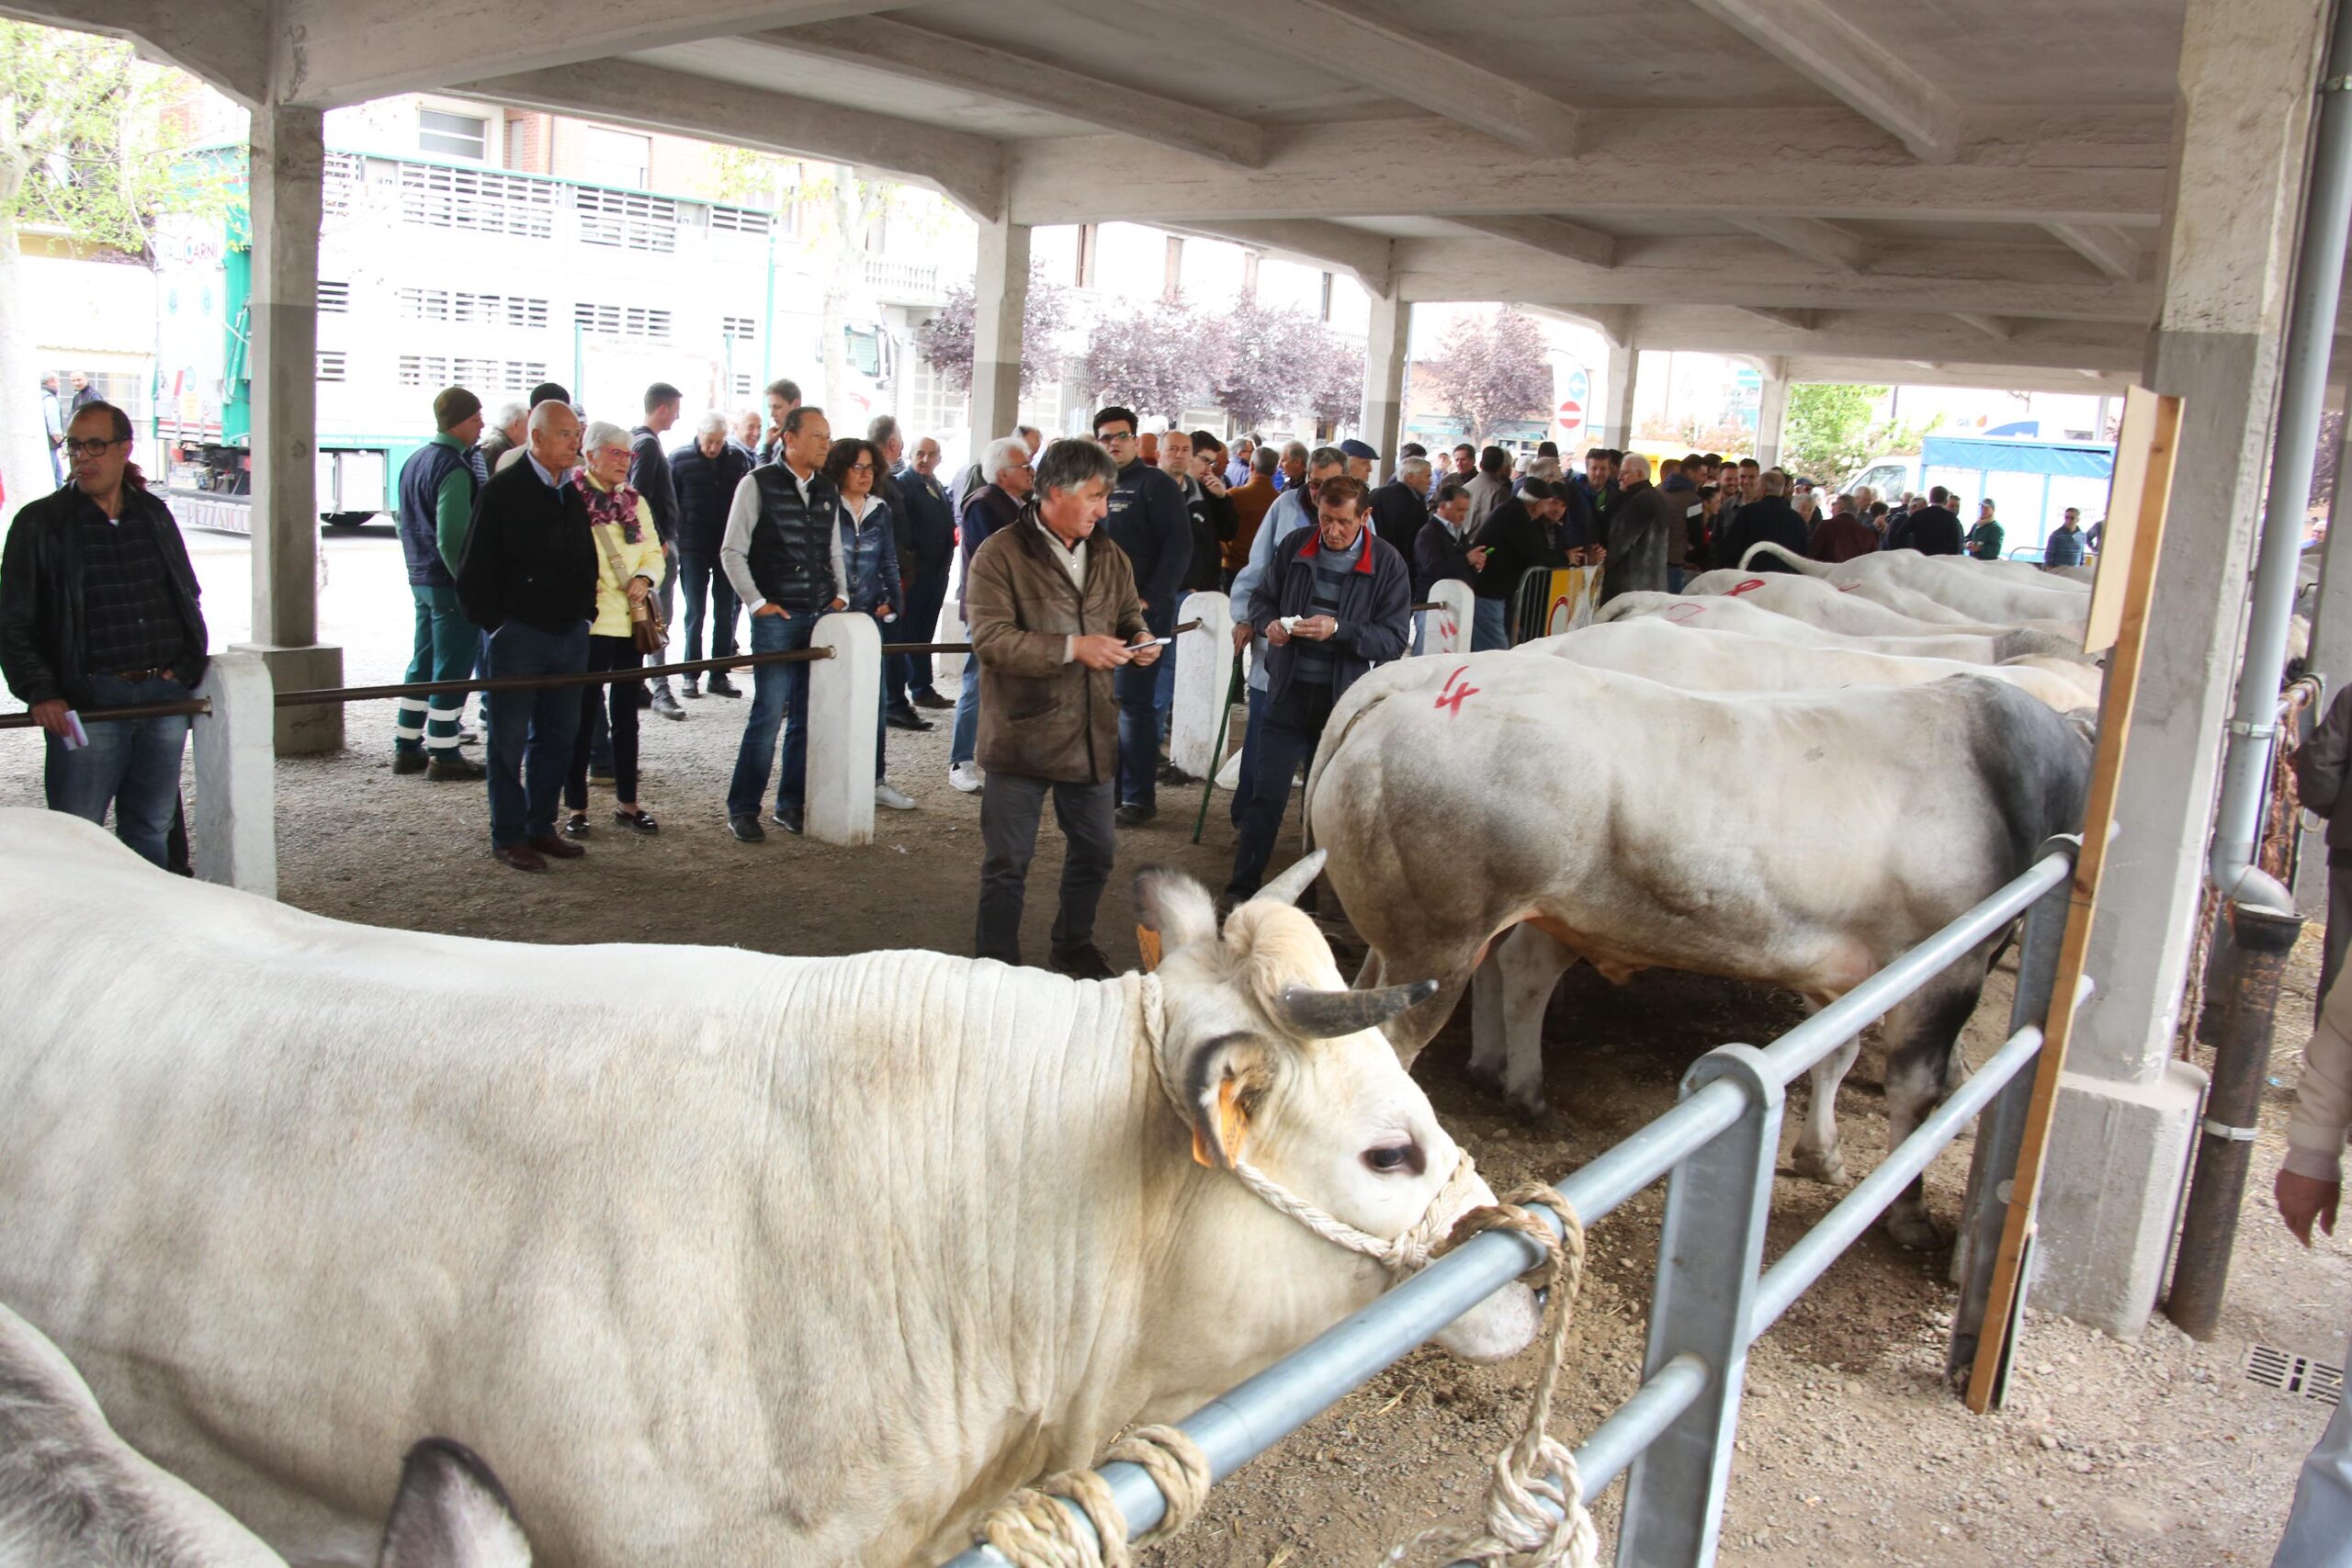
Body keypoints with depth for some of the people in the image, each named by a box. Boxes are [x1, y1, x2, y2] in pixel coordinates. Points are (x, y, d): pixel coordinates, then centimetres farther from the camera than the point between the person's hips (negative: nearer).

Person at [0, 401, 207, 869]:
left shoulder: (155, 515, 13)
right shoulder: (40, 522, 2)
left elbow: (189, 599, 22)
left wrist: (189, 668, 10)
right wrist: (40, 694, -11)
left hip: (166, 696, 3)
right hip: (88, 703, -3)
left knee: (152, 829, 10)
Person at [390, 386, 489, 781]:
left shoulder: (414, 461, 12)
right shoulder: (455, 469, -17)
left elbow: (406, 524, 20)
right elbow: (452, 538, -23)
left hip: (421, 580, 9)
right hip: (451, 584, -9)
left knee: (423, 663, 16)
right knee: (452, 671, -2)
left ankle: (407, 748, 22)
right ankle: (442, 755, 2)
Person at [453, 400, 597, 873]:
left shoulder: (574, 493, 11)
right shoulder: (503, 491, -8)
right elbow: (475, 568, -8)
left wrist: (585, 612, 11)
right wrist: (493, 625, -11)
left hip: (569, 634, 6)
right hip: (518, 635, -6)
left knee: (557, 735, 12)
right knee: (510, 740, 2)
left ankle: (540, 826, 23)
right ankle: (508, 837, 10)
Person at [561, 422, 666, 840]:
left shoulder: (635, 501, 14)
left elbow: (654, 552, 15)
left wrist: (645, 578, -4)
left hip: (630, 622, 6)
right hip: (586, 622, -6)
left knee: (626, 715, 13)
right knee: (582, 716, 0)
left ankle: (627, 802, 22)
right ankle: (576, 808, 8)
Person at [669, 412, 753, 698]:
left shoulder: (738, 458, 2)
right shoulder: (680, 459, -3)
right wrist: (672, 543, -7)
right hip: (693, 547, -2)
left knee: (726, 613, 6)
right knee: (695, 613, 2)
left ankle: (719, 675, 13)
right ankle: (691, 675, 8)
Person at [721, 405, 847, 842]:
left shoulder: (827, 491, 13)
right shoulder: (759, 483, -3)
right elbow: (732, 551, -3)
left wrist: (839, 596, 9)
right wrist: (757, 603, -8)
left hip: (820, 618, 5)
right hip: (777, 619, -5)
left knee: (808, 715, 6)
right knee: (769, 713, -7)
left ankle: (791, 804, 16)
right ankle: (742, 810, 3)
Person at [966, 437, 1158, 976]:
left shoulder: (1109, 558, 9)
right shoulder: (1000, 554, -10)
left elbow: (1129, 615, 24)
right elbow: (990, 639, -19)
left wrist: (1139, 640, -1)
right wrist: (1072, 647, -24)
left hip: (1092, 734, 6)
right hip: (1022, 735, -6)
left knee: (1096, 851, 17)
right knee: (1008, 862, 3)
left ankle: (1073, 946, 38)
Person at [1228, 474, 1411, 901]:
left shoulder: (1388, 565, -6)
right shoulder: (1295, 546, 1)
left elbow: (1394, 639, -9)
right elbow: (1261, 598, 13)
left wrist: (1339, 630, -24)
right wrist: (1269, 622, -11)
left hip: (1346, 701, -1)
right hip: (1290, 693, 1)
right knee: (1267, 794, 2)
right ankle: (1242, 889, 11)